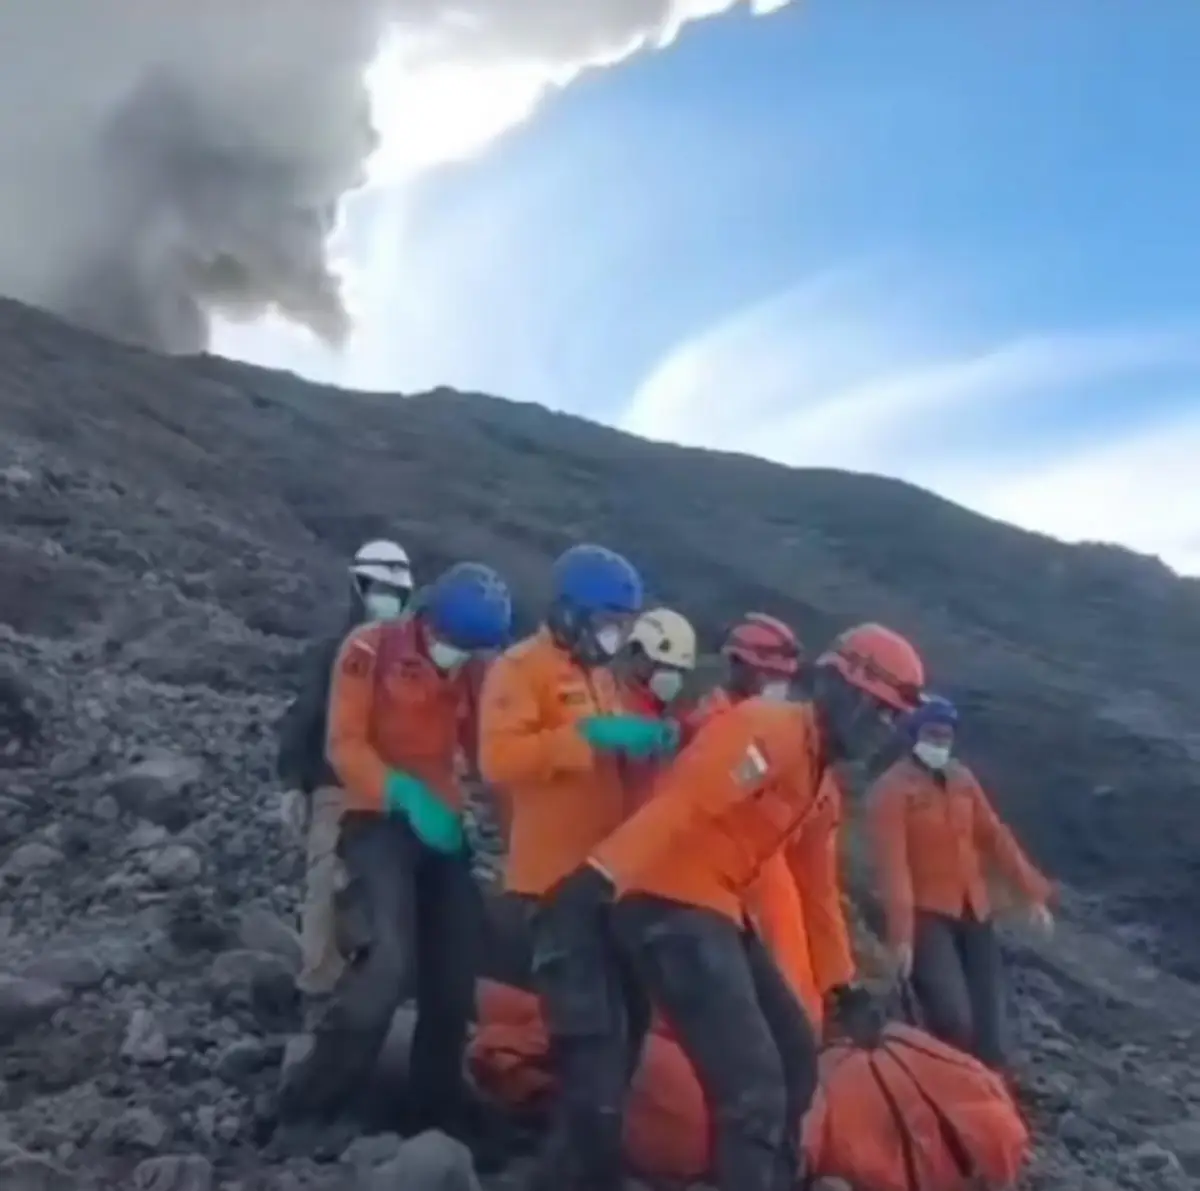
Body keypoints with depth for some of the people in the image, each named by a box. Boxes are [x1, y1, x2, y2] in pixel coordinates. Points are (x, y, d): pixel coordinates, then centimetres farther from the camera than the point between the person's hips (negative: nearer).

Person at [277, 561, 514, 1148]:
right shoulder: (369, 650, -9)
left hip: (443, 824, 6)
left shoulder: (470, 671, 8)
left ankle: (439, 1099, 21)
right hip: (378, 821, -6)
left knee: (454, 970, 6)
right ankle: (311, 1098, -8)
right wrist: (403, 793, -28)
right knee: (390, 960, -21)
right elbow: (345, 746, -14)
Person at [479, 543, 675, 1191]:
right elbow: (499, 758, -21)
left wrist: (650, 745, 7)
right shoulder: (521, 669, -7)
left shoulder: (603, 676, 21)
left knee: (624, 1022, 16)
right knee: (593, 1034, -16)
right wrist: (588, 736, -27)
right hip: (561, 876, -9)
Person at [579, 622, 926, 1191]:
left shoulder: (818, 783, 18)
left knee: (795, 1059, 15)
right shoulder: (768, 731, -13)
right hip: (672, 905, -10)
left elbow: (818, 888, 26)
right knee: (753, 1083, -14)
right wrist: (605, 873, -35)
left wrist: (844, 985, 28)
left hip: (718, 910, 10)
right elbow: (682, 803, -26)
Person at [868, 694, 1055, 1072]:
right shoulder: (893, 788, -13)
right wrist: (901, 933, -26)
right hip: (926, 914, -6)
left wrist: (1033, 893, 8)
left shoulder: (962, 778, 8)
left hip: (973, 910, 6)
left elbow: (994, 835, 12)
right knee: (954, 1018, -19)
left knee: (988, 1018, 7)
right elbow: (893, 862, -20)